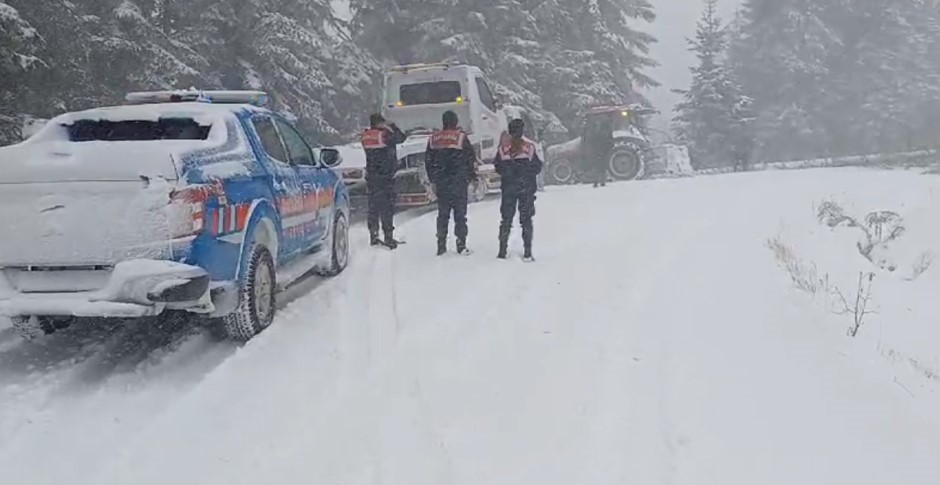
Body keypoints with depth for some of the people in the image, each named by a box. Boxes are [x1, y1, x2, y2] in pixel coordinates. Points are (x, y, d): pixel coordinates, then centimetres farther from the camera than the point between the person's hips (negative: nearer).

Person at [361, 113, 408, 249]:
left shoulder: (366, 137, 3)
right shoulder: (385, 135, -14)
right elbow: (402, 138, -1)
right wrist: (392, 127, 13)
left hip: (371, 176, 6)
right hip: (386, 177, -6)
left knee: (373, 206, 13)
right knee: (387, 207, -2)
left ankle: (373, 236, 16)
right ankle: (388, 237, -2)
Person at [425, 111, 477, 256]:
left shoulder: (433, 138, 7)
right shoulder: (461, 137, -6)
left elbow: (428, 162, 11)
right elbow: (471, 159, -4)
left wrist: (433, 180, 17)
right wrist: (472, 177, 8)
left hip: (441, 183, 4)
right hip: (458, 182, -4)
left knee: (442, 214, 10)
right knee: (460, 213, 2)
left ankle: (441, 246, 10)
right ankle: (461, 245, 1)